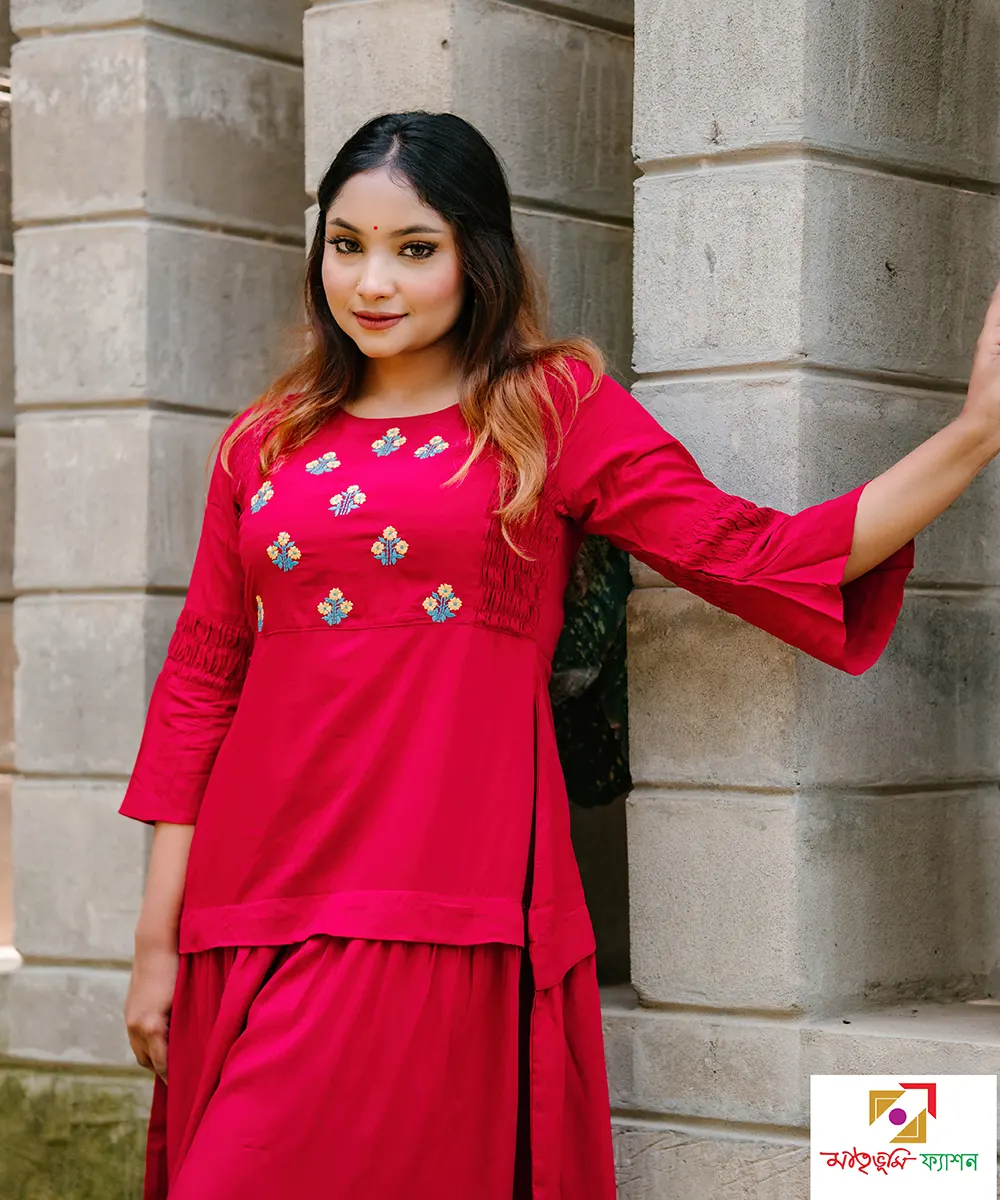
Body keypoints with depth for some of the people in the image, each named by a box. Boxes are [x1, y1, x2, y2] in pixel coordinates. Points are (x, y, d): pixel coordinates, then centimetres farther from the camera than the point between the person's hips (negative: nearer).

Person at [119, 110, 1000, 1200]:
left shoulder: (555, 407, 6)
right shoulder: (267, 441, 14)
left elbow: (755, 556, -2)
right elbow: (200, 680, 13)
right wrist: (156, 941, 9)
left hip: (439, 915, -4)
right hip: (251, 910, 4)